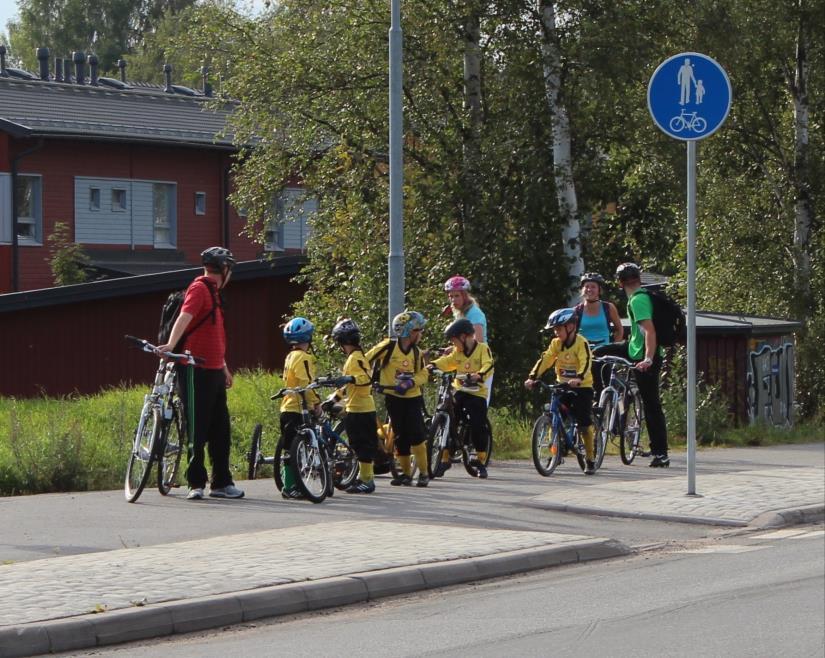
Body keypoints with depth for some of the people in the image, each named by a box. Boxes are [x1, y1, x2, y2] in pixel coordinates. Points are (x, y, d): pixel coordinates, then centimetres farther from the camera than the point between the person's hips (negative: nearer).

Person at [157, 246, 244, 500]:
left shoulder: (212, 292, 20)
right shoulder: (199, 288, -10)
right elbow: (185, 316, -28)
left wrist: (224, 367, 33)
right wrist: (171, 344, -44)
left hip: (214, 372, 10)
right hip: (197, 371, -10)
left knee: (220, 429, 11)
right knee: (197, 430, -5)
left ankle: (221, 483, 18)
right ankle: (196, 484, 0)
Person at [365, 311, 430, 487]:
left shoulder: (417, 353, 3)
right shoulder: (388, 346, -8)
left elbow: (423, 373, 4)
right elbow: (366, 361, -5)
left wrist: (411, 382, -15)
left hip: (412, 397, 1)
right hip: (393, 398, -1)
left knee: (416, 434, -11)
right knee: (400, 437, 4)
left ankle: (423, 473, -2)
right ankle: (406, 474, 15)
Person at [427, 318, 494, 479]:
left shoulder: (483, 349, -6)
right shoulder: (457, 352, 12)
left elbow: (488, 366, -19)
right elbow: (446, 361, 3)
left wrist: (479, 376, -38)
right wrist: (432, 365, -16)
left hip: (476, 394, -5)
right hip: (458, 391, 5)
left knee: (478, 428, -7)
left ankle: (481, 462, 8)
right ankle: (445, 459, 5)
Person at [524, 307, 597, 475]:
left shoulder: (581, 343, -15)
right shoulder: (556, 343, 1)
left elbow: (585, 363, -28)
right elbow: (545, 360, -6)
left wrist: (578, 378, -46)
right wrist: (532, 377, -19)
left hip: (582, 387, -5)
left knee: (584, 423, -5)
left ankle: (590, 459, 6)